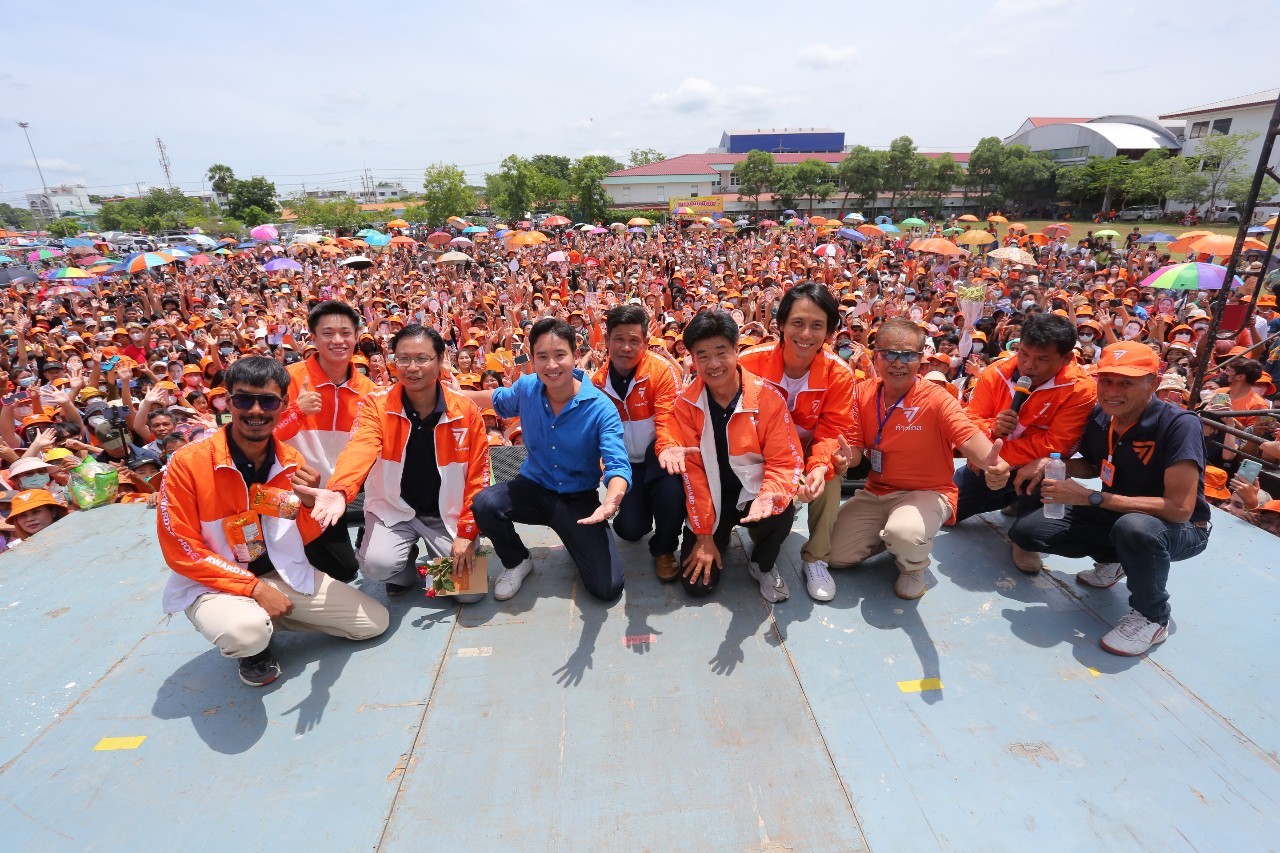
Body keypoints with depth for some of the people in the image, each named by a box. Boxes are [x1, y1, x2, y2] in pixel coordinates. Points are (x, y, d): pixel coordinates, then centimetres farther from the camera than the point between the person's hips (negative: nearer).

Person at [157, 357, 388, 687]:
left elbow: (305, 538, 2)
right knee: (246, 632, -38)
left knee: (375, 622, 0)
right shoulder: (188, 463, -17)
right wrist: (254, 588, -20)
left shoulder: (292, 461, -5)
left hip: (285, 574, 4)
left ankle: (266, 620, 14)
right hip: (214, 584, -4)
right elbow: (182, 552, -14)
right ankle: (250, 648, 1)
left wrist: (310, 503, -20)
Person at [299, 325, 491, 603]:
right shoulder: (376, 405, -11)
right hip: (393, 509, 0)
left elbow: (477, 476, -5)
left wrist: (466, 532, -9)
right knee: (377, 565, -28)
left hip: (448, 512, 0)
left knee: (471, 592, -11)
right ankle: (406, 569, 11)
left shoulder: (466, 410, -10)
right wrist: (339, 492, -51)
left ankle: (438, 565, 24)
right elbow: (359, 450, -31)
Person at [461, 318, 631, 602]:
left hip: (579, 499, -3)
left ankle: (577, 541, 19)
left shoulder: (601, 408, -21)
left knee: (608, 588, -15)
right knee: (483, 504, -29)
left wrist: (611, 501, -50)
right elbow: (499, 400, 16)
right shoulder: (526, 387, -10)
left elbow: (617, 465, -29)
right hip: (534, 487, 3)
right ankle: (517, 562, 3)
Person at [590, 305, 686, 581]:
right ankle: (643, 505, 29)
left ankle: (663, 549, -3)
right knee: (630, 530, -12)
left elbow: (668, 417, -21)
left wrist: (668, 447, -42)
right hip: (626, 462, 3)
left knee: (672, 491, -35)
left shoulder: (662, 370, -16)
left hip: (658, 455, -3)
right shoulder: (598, 381, -2)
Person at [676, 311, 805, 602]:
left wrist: (769, 496, -36)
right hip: (711, 498, 1)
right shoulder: (686, 403, -11)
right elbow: (693, 469, -10)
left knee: (781, 512, -35)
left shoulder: (768, 397, -16)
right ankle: (721, 536, 27)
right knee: (698, 584, -7)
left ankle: (763, 565, 1)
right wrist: (704, 535, -10)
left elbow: (785, 461, -13)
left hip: (752, 491, -1)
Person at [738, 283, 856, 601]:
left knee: (831, 471, -29)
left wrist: (819, 467, -37)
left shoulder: (839, 373, -16)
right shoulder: (751, 362, -20)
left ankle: (816, 558, -9)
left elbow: (832, 431, -14)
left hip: (808, 453, 2)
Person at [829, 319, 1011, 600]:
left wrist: (991, 462, -54)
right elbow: (854, 449, -2)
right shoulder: (863, 393, -3)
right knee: (835, 553, -3)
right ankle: (886, 535, 25)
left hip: (926, 493, -4)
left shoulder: (937, 399, -16)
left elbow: (968, 436, -30)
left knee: (905, 534, -37)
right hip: (876, 492, 4)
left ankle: (914, 566, 2)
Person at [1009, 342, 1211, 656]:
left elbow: (1180, 509, -33)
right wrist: (1050, 464, -10)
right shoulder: (1100, 416, -9)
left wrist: (1091, 498, -34)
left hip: (1179, 529, -6)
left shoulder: (1179, 424, -27)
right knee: (1024, 530, -6)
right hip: (1116, 515, 6)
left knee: (1135, 526, -42)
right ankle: (1112, 559, 16)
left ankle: (1153, 618, -13)